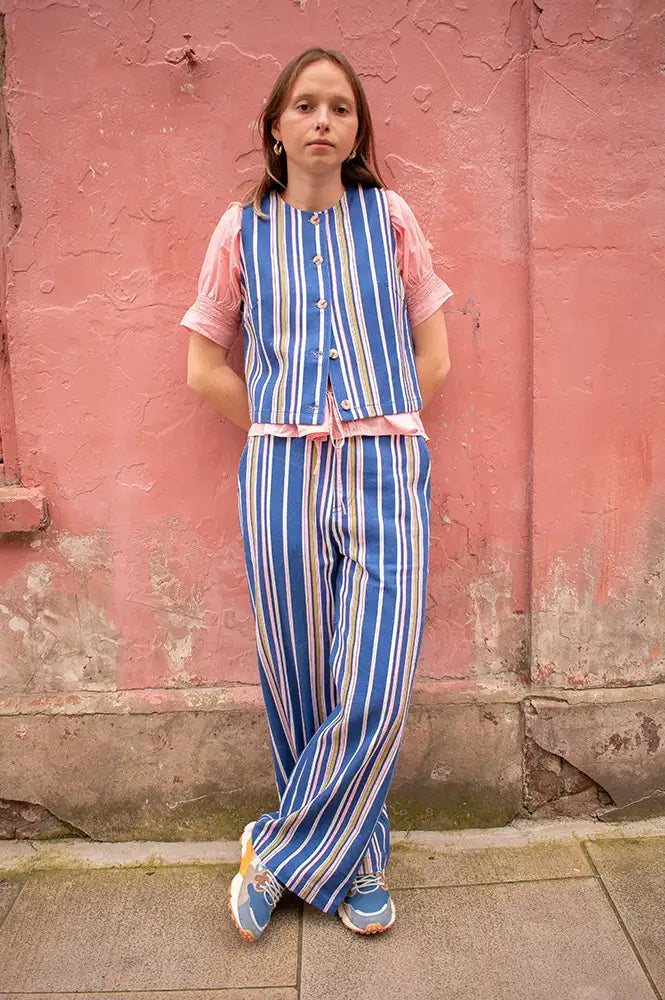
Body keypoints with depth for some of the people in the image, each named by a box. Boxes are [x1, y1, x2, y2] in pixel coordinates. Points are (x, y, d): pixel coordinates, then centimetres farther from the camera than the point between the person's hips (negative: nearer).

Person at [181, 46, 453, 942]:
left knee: (375, 693, -6)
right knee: (301, 684, 6)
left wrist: (374, 429, 5)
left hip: (387, 473, 0)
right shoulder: (243, 229, 10)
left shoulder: (390, 217, 10)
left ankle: (280, 856, 17)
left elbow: (432, 358, 11)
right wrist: (287, 434, 7)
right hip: (280, 474, 1)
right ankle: (351, 859, 29)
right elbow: (206, 366, 12)